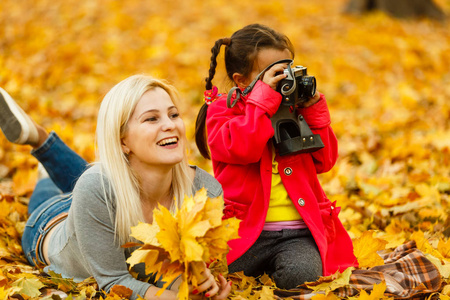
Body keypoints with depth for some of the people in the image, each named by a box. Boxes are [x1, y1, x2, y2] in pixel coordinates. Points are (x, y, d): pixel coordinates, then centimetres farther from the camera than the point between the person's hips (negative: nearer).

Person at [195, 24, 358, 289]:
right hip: (247, 232, -2)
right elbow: (242, 148, -17)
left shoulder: (295, 110, 19)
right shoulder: (223, 109, 6)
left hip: (298, 233, 2)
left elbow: (325, 161, 12)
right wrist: (264, 98, -16)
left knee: (302, 274, -32)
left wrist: (313, 108, 4)